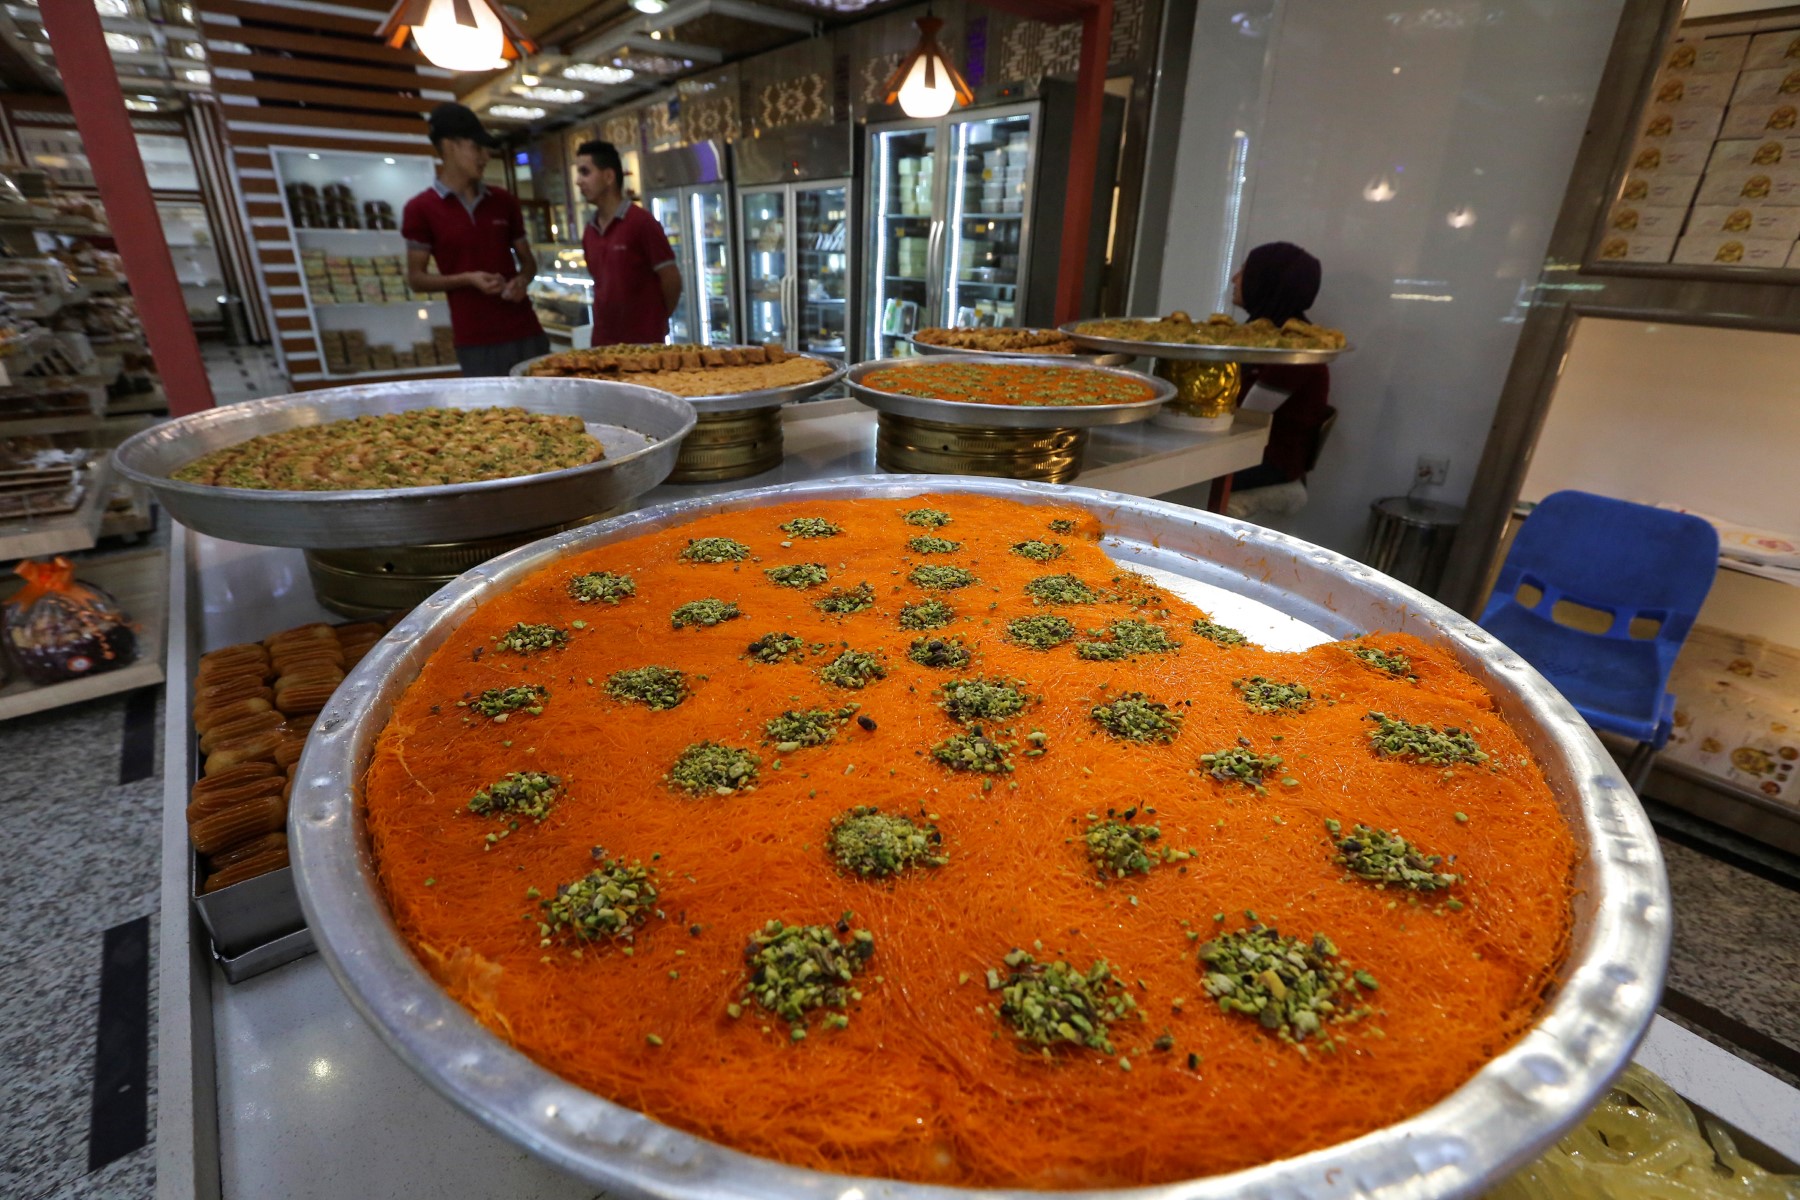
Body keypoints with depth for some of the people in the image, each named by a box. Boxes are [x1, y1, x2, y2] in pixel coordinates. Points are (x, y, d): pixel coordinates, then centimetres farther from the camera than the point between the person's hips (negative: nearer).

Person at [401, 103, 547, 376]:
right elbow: (416, 278, 1)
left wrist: (522, 280, -5)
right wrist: (468, 279, -15)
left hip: (526, 331, 4)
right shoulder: (421, 209, 0)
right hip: (475, 342, -4)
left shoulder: (504, 201, 12)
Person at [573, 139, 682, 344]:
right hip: (602, 342, 6)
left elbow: (671, 279, -7)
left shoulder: (641, 222, -9)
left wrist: (656, 322, 4)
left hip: (643, 342, -6)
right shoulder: (589, 233, 11)